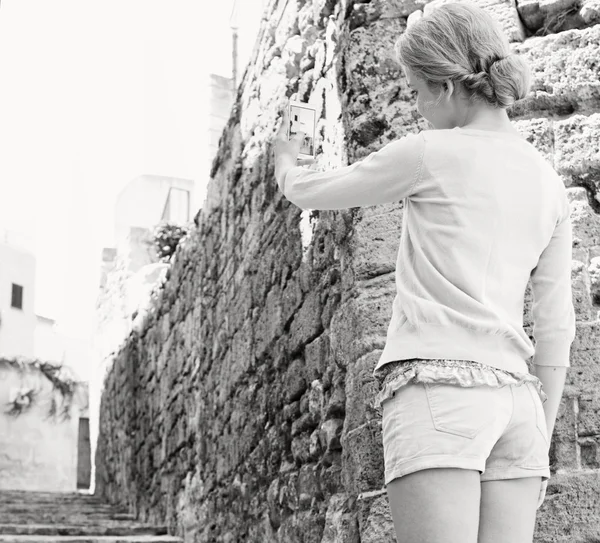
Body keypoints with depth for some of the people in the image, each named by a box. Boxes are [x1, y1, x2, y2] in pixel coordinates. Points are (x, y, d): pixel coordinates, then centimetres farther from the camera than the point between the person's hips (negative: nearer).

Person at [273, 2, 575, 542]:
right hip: (516, 400, 6)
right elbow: (556, 332, 14)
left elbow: (310, 192, 12)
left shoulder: (430, 154, -2)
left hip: (436, 392, -6)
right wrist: (540, 444, 20)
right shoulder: (549, 184, 14)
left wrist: (286, 163, 35)